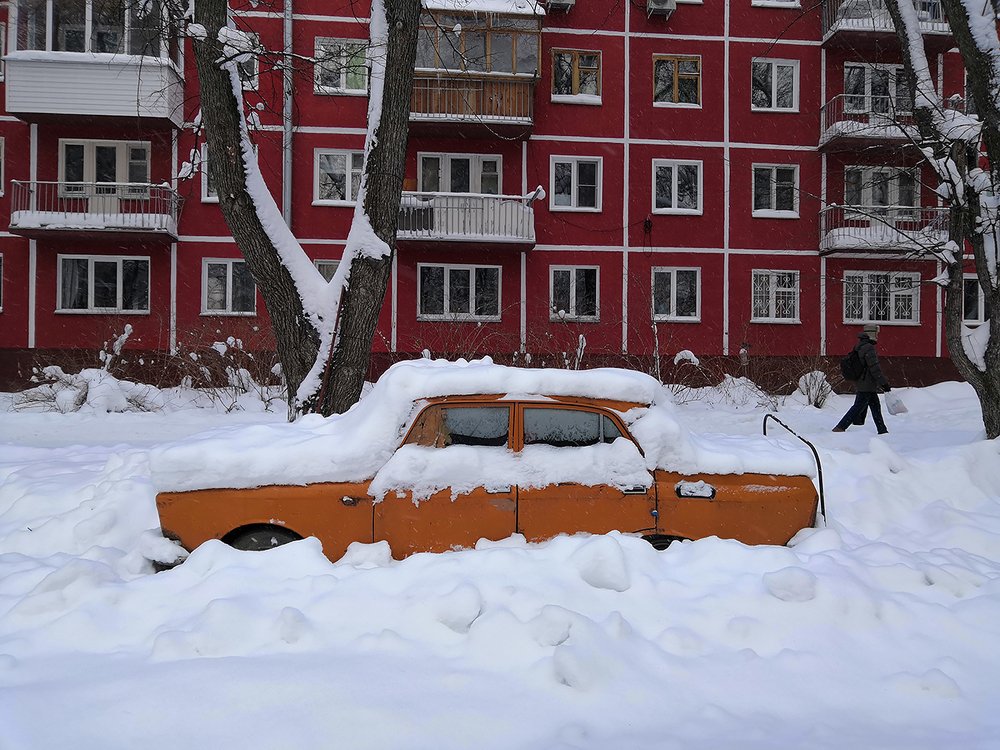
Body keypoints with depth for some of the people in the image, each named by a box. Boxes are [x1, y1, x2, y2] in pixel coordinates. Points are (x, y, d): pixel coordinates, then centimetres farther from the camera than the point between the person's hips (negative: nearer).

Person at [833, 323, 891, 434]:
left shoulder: (858, 347, 13)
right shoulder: (869, 348, -17)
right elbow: (874, 368, -21)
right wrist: (884, 383, -16)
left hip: (860, 384, 10)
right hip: (867, 385, -10)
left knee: (875, 407, 15)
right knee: (858, 407, -6)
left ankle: (882, 431, 21)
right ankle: (840, 428, -7)